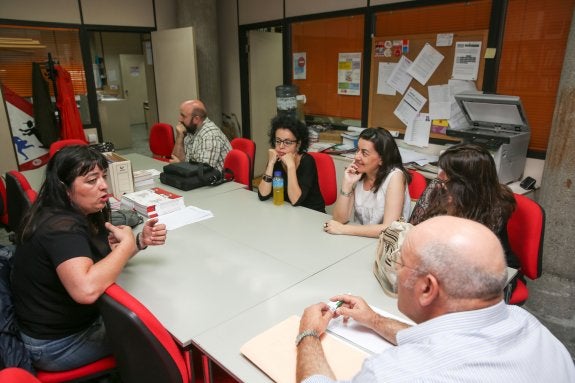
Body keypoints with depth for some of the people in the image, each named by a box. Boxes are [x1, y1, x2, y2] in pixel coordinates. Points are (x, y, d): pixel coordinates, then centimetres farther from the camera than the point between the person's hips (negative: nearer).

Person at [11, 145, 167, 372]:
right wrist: (127, 243, -32)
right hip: (55, 343, -8)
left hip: (68, 318, 8)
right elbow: (86, 289, -46)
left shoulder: (74, 213, -2)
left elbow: (103, 254, 6)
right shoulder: (62, 228, -31)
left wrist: (140, 241, -12)